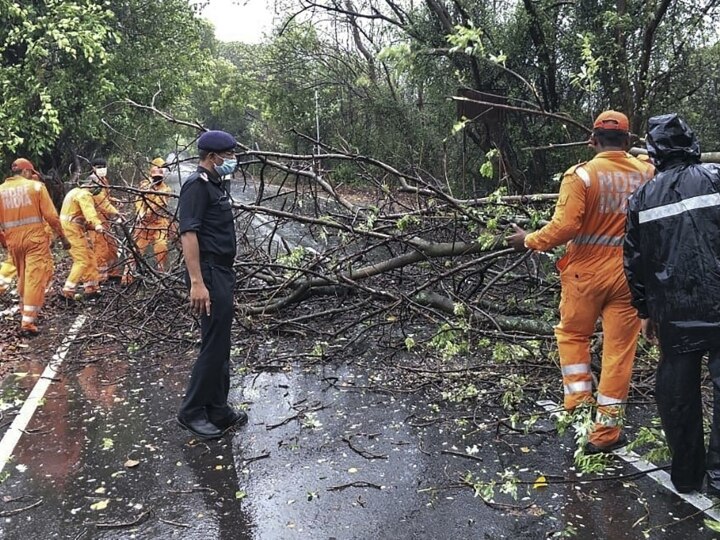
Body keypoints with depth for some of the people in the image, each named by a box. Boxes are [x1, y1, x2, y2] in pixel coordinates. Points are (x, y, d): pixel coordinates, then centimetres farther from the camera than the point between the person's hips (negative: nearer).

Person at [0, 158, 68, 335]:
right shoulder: (36, 186, -3)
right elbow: (51, 215, -7)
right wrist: (62, 236, 3)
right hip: (35, 238, -4)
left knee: (22, 277, 21)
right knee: (35, 277, -5)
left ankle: (26, 312, 35)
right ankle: (28, 321, -10)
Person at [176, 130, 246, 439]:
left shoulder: (216, 185, 16)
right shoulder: (197, 184, -14)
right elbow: (188, 233, -22)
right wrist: (196, 282, -27)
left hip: (223, 273, 10)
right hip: (209, 274, -10)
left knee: (220, 345, 13)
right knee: (213, 345, -5)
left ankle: (218, 410, 22)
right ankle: (191, 412, 8)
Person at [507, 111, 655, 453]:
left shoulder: (581, 175, -13)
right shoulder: (647, 174, -2)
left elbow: (564, 226, -19)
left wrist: (529, 241, -5)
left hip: (586, 273, -2)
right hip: (629, 276, 3)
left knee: (572, 335, 20)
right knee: (619, 348, 8)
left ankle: (579, 403, 14)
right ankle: (605, 430, 14)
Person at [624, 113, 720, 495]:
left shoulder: (642, 197, 7)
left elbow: (634, 261, 10)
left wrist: (645, 311, 18)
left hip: (673, 313, 3)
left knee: (677, 394, 13)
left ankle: (686, 474, 23)